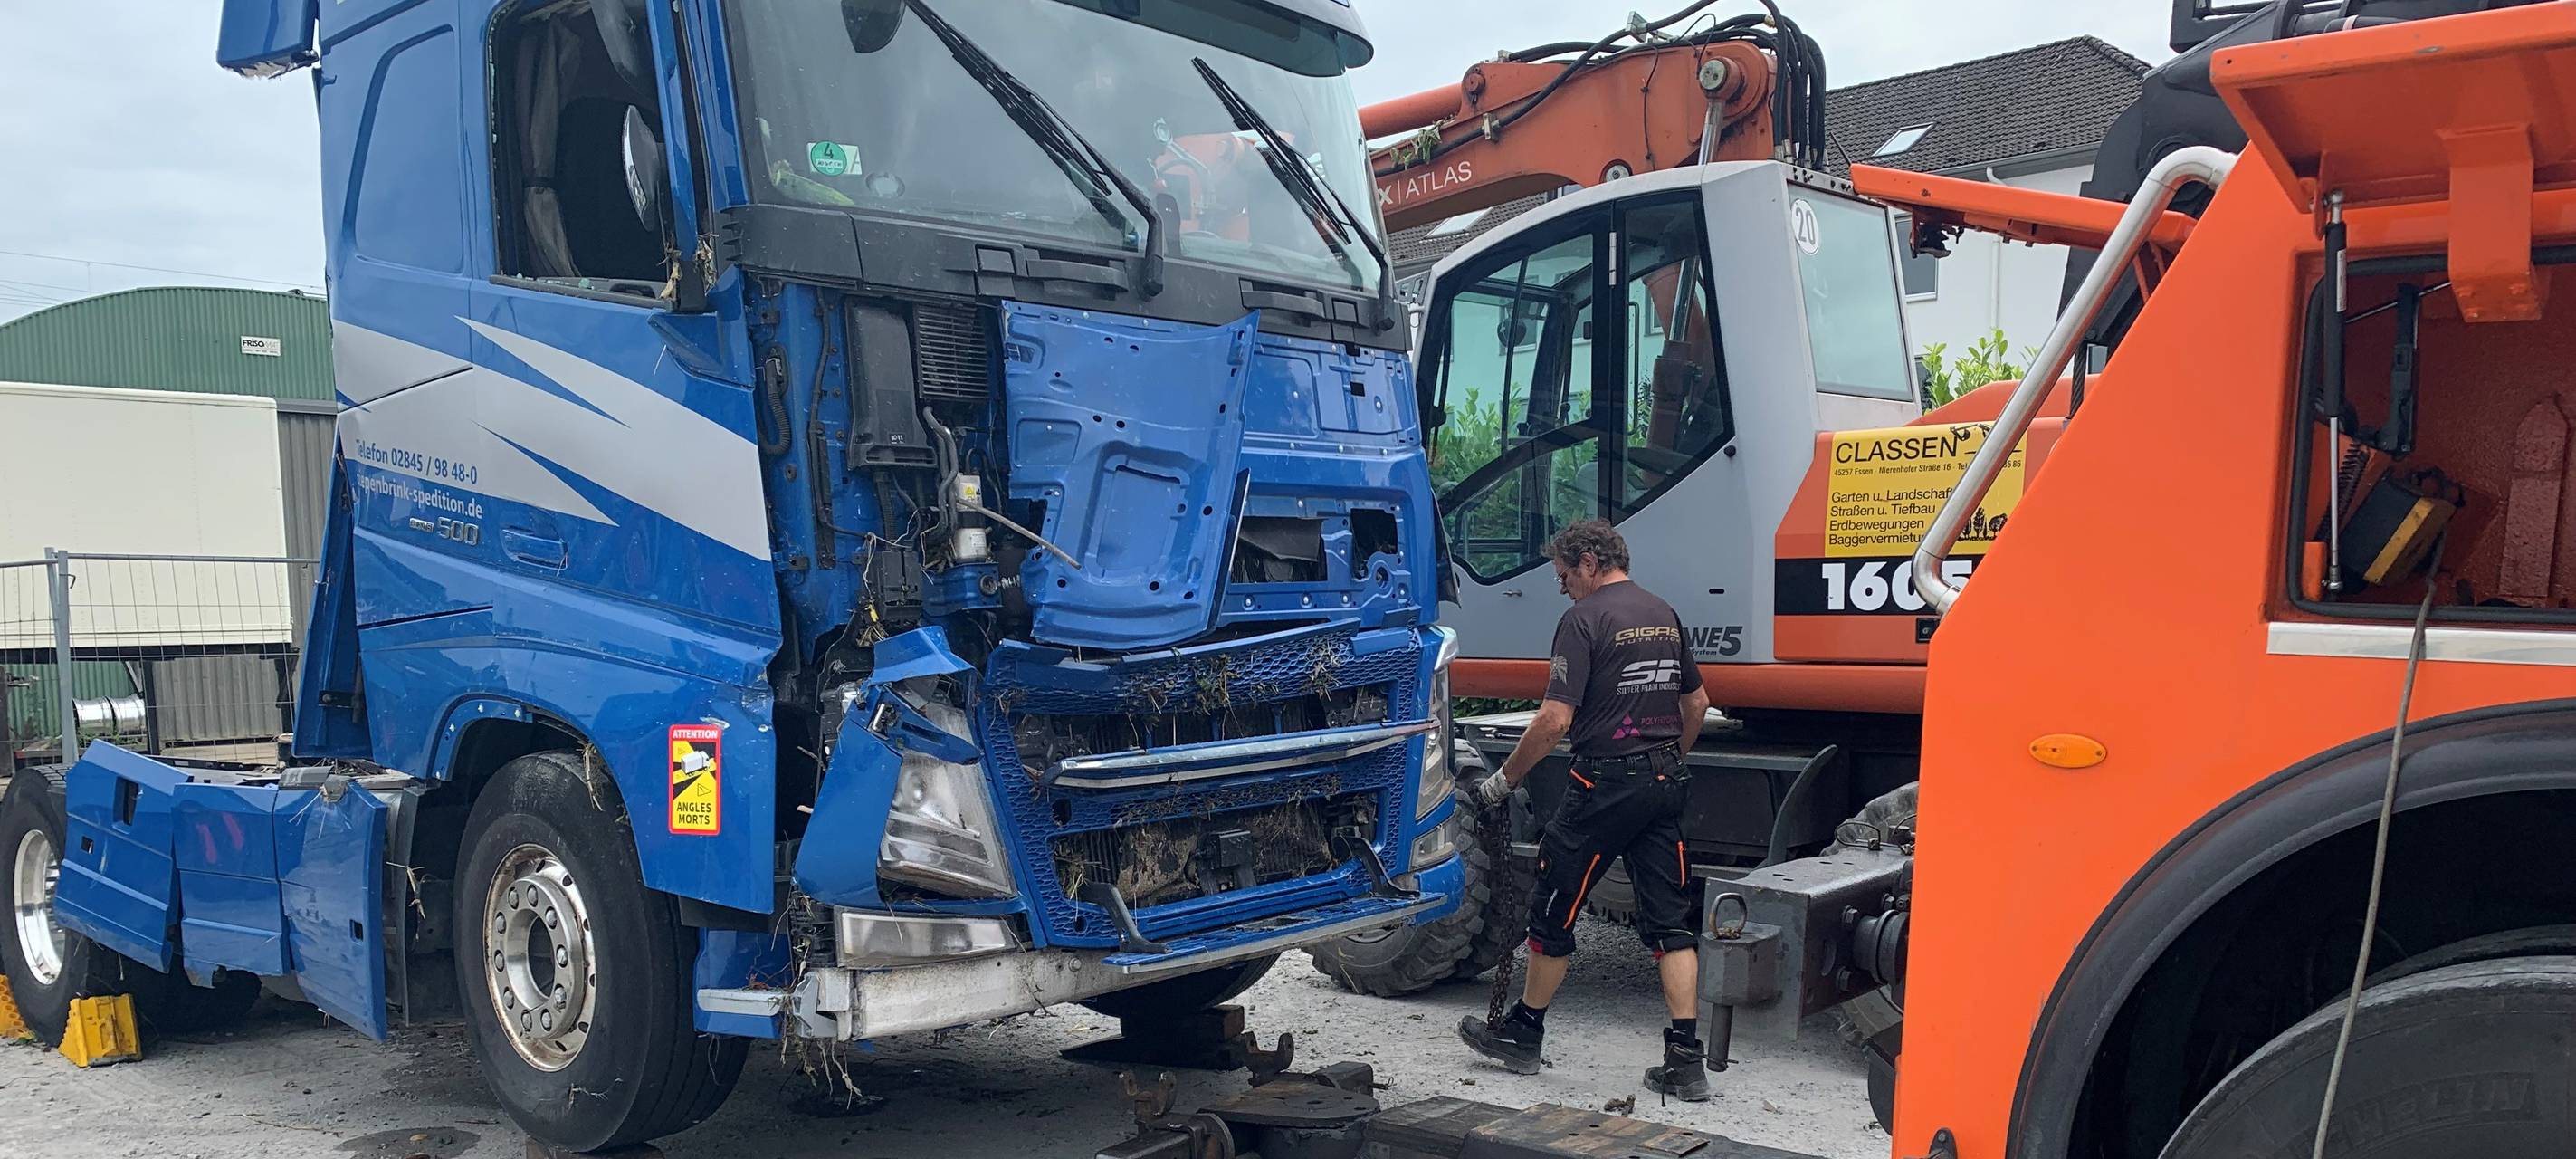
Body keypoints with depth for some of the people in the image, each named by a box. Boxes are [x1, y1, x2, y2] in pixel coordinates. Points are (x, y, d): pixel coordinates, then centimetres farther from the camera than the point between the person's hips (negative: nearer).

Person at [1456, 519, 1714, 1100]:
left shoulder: (1584, 618, -11)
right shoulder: (1664, 615, 13)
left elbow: (1555, 720, -18)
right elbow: (1697, 704, 21)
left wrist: (1502, 781, -9)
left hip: (1604, 784, -7)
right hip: (1663, 784, 7)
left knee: (1554, 908, 8)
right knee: (1670, 921, 6)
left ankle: (1523, 1032, 20)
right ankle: (1686, 1059, 2)